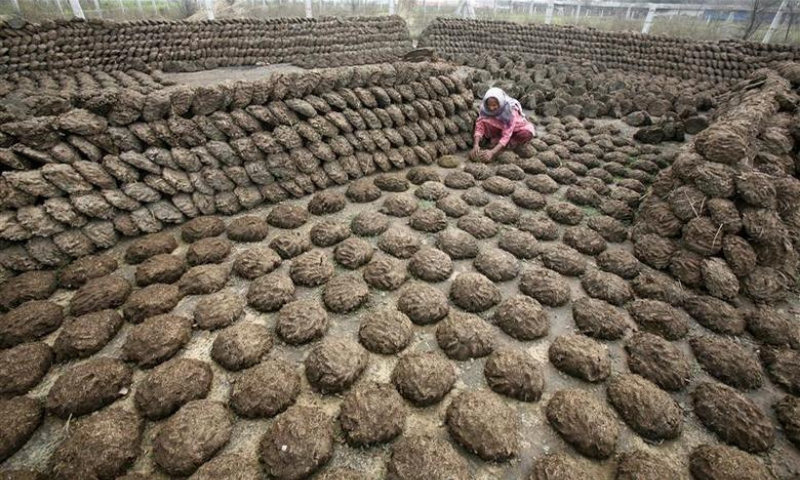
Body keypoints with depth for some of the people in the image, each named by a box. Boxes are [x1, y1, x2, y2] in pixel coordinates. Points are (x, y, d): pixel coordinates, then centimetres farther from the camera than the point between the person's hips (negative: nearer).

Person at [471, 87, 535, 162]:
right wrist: (476, 145, -47)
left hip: (514, 128, -2)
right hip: (498, 128, 2)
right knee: (485, 122, -30)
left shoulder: (510, 111, -35)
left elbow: (506, 135, -40)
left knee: (527, 133, -33)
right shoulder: (485, 109, -27)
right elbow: (479, 126, -29)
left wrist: (492, 152, -51)